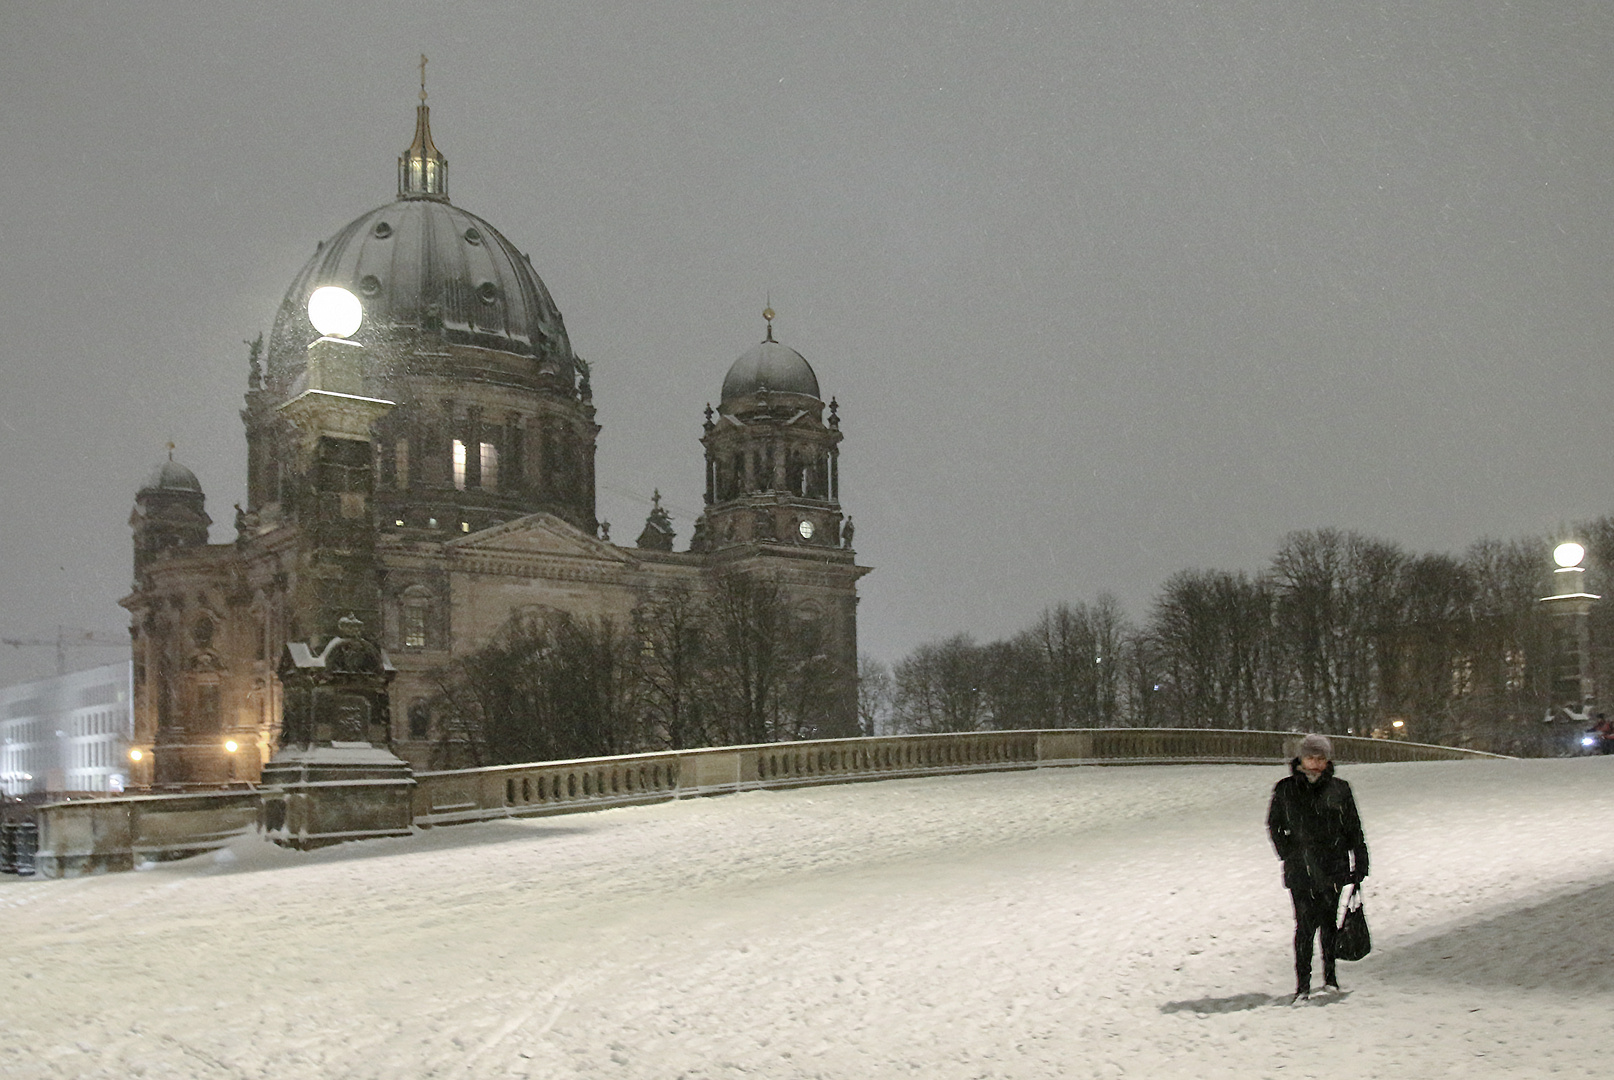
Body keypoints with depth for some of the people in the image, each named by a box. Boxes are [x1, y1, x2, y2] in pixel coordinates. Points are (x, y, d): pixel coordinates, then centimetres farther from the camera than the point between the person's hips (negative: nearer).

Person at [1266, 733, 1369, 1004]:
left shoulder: (1339, 790, 4)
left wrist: (1359, 864, 6)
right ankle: (1303, 984, 0)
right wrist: (1287, 852, 5)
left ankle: (1330, 977, 23)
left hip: (1332, 868, 1)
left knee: (1329, 923, 6)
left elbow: (1354, 830, 9)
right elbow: (1274, 825, 15)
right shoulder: (1286, 790, 4)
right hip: (1299, 869, -1)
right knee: (1306, 925, -7)